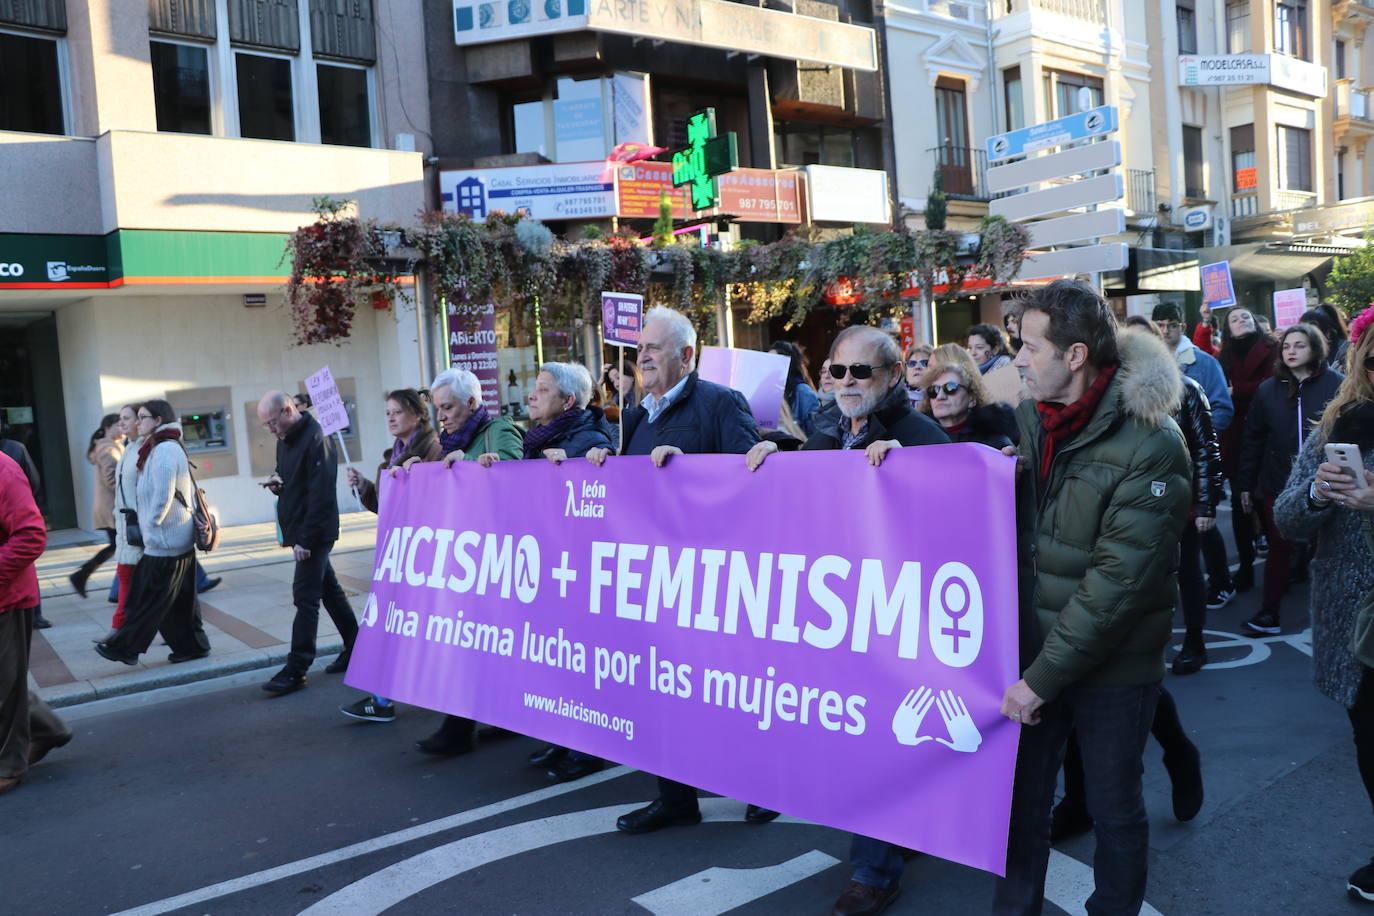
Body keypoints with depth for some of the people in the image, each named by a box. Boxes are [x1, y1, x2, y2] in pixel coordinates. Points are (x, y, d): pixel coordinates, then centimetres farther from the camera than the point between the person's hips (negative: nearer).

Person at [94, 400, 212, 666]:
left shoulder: (164, 450, -16)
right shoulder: (169, 447, 15)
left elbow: (162, 496, -22)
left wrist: (150, 526, -11)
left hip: (165, 540, -10)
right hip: (179, 537, 10)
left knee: (149, 598, 0)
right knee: (180, 598, 13)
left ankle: (124, 647, 8)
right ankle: (191, 645, 18)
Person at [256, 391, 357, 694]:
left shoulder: (315, 439, -18)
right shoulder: (285, 439, 12)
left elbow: (321, 495, -22)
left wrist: (305, 540, -22)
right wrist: (277, 484, 0)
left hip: (315, 533, -10)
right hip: (301, 532, 10)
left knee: (305, 596, -8)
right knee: (329, 589, 14)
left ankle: (296, 669, -4)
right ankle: (355, 649, 24)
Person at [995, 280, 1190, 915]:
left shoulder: (1150, 445, -18)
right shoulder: (1031, 419, 0)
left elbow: (1118, 582, -21)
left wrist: (1044, 676, -20)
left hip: (1113, 666, -4)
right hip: (1032, 648, 5)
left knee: (1114, 808, 13)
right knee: (1022, 797, 14)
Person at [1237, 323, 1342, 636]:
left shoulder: (1336, 386, -2)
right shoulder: (1268, 389, 6)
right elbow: (1252, 439, 7)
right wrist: (1246, 484, 6)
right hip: (1278, 483, 2)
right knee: (1279, 547, 6)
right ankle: (1269, 613, 12)